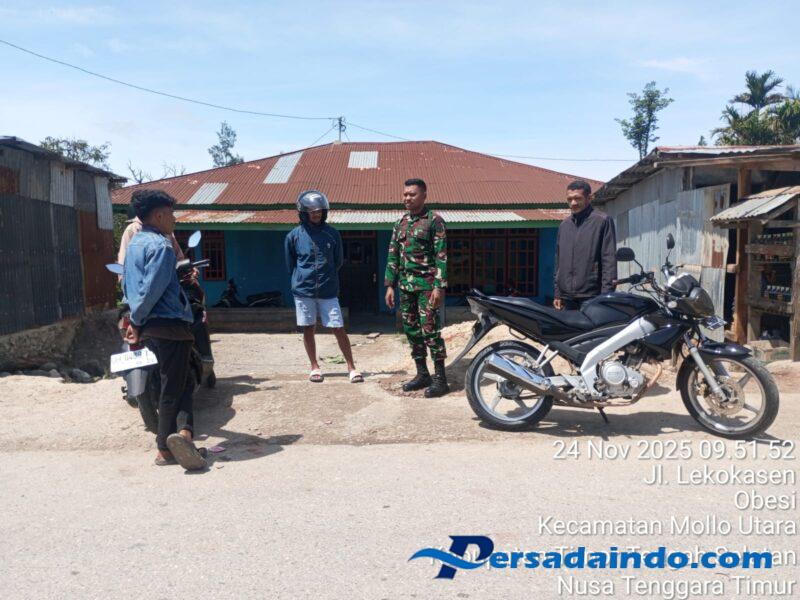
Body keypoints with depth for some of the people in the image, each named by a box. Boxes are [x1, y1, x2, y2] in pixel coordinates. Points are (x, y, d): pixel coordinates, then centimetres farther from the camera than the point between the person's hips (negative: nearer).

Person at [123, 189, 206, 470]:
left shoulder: (134, 244, 16)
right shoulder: (161, 245, -13)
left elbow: (127, 284, 19)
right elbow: (153, 288, -20)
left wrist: (136, 320, 18)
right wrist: (137, 321, -8)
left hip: (150, 327, 9)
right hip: (170, 323, -9)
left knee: (179, 383, 14)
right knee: (173, 387, -1)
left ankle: (183, 432, 5)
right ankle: (165, 449, 2)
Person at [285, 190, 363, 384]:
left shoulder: (332, 234, 1)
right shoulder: (294, 236, 0)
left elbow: (338, 261, 11)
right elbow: (291, 265, 10)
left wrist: (328, 278, 11)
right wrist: (302, 280, 9)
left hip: (328, 291, 0)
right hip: (303, 290, 1)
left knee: (338, 328, -1)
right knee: (308, 329, 8)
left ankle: (352, 367, 8)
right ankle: (315, 367, 22)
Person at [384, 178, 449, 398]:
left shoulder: (434, 221, -5)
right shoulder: (400, 223, 14)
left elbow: (441, 256, -10)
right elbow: (393, 256, 15)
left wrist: (439, 287, -17)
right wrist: (390, 285, 10)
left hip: (426, 285, -7)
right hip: (405, 286, 7)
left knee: (430, 331, -8)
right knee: (411, 330, 10)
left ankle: (440, 378, 1)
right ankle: (422, 374, 21)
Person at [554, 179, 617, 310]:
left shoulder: (603, 221, -1)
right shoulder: (564, 225, 17)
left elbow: (609, 260, -7)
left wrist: (606, 295, -13)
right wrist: (557, 293, 16)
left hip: (592, 296, -5)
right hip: (567, 296, 6)